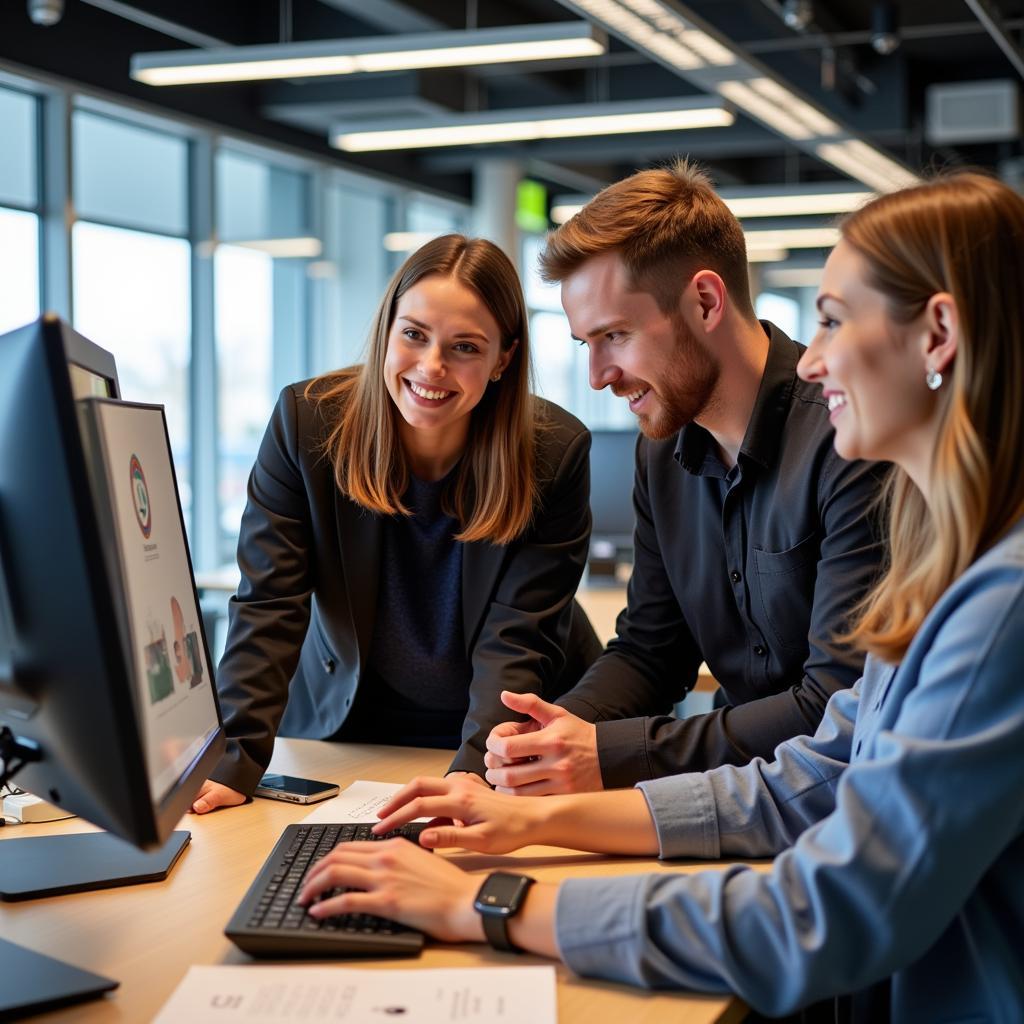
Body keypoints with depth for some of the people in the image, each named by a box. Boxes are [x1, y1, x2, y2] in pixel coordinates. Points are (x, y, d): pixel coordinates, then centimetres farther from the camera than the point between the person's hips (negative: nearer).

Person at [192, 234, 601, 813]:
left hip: (514, 736, 0)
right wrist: (234, 764, -26)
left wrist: (474, 776, -35)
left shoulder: (556, 453, -16)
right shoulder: (307, 419, -12)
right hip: (348, 727, 1)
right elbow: (268, 610, -14)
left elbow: (516, 643, -19)